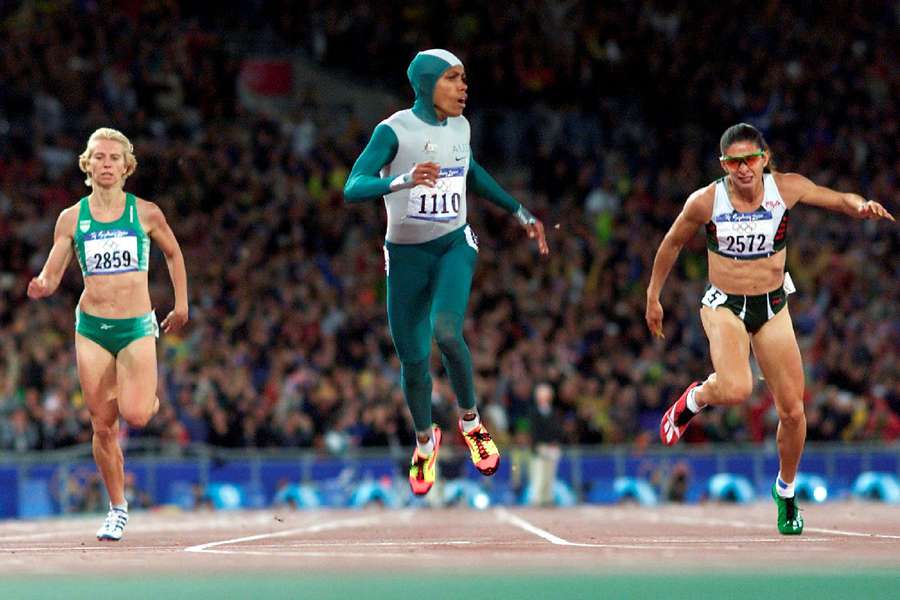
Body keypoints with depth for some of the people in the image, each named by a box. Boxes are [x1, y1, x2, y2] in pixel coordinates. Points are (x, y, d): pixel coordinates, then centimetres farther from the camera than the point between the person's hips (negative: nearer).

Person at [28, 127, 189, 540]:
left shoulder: (145, 213, 0)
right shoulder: (71, 219, 2)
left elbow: (173, 253, 17)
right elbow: (51, 277, 2)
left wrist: (181, 304, 15)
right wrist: (41, 287, -21)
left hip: (137, 327, -1)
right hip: (91, 327, 1)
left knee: (134, 415, -20)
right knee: (103, 426, 3)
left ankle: (151, 399, 18)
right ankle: (117, 509, 19)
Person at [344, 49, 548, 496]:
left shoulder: (460, 126, 1)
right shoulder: (394, 131, -15)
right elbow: (352, 189, -26)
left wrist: (520, 214, 25)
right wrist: (403, 180, -43)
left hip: (454, 246, 2)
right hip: (406, 254, -2)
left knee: (446, 332, -26)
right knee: (412, 359, 3)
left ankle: (470, 420, -3)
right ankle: (425, 440, 32)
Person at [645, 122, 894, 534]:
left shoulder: (786, 188, -10)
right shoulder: (706, 201, -13)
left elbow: (838, 199, -2)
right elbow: (672, 243, 3)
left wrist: (861, 206, -26)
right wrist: (653, 296, 10)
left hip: (772, 306, 3)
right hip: (724, 305, -2)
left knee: (792, 411, 2)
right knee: (736, 390, -30)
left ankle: (785, 491, 28)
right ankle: (694, 398, 7)